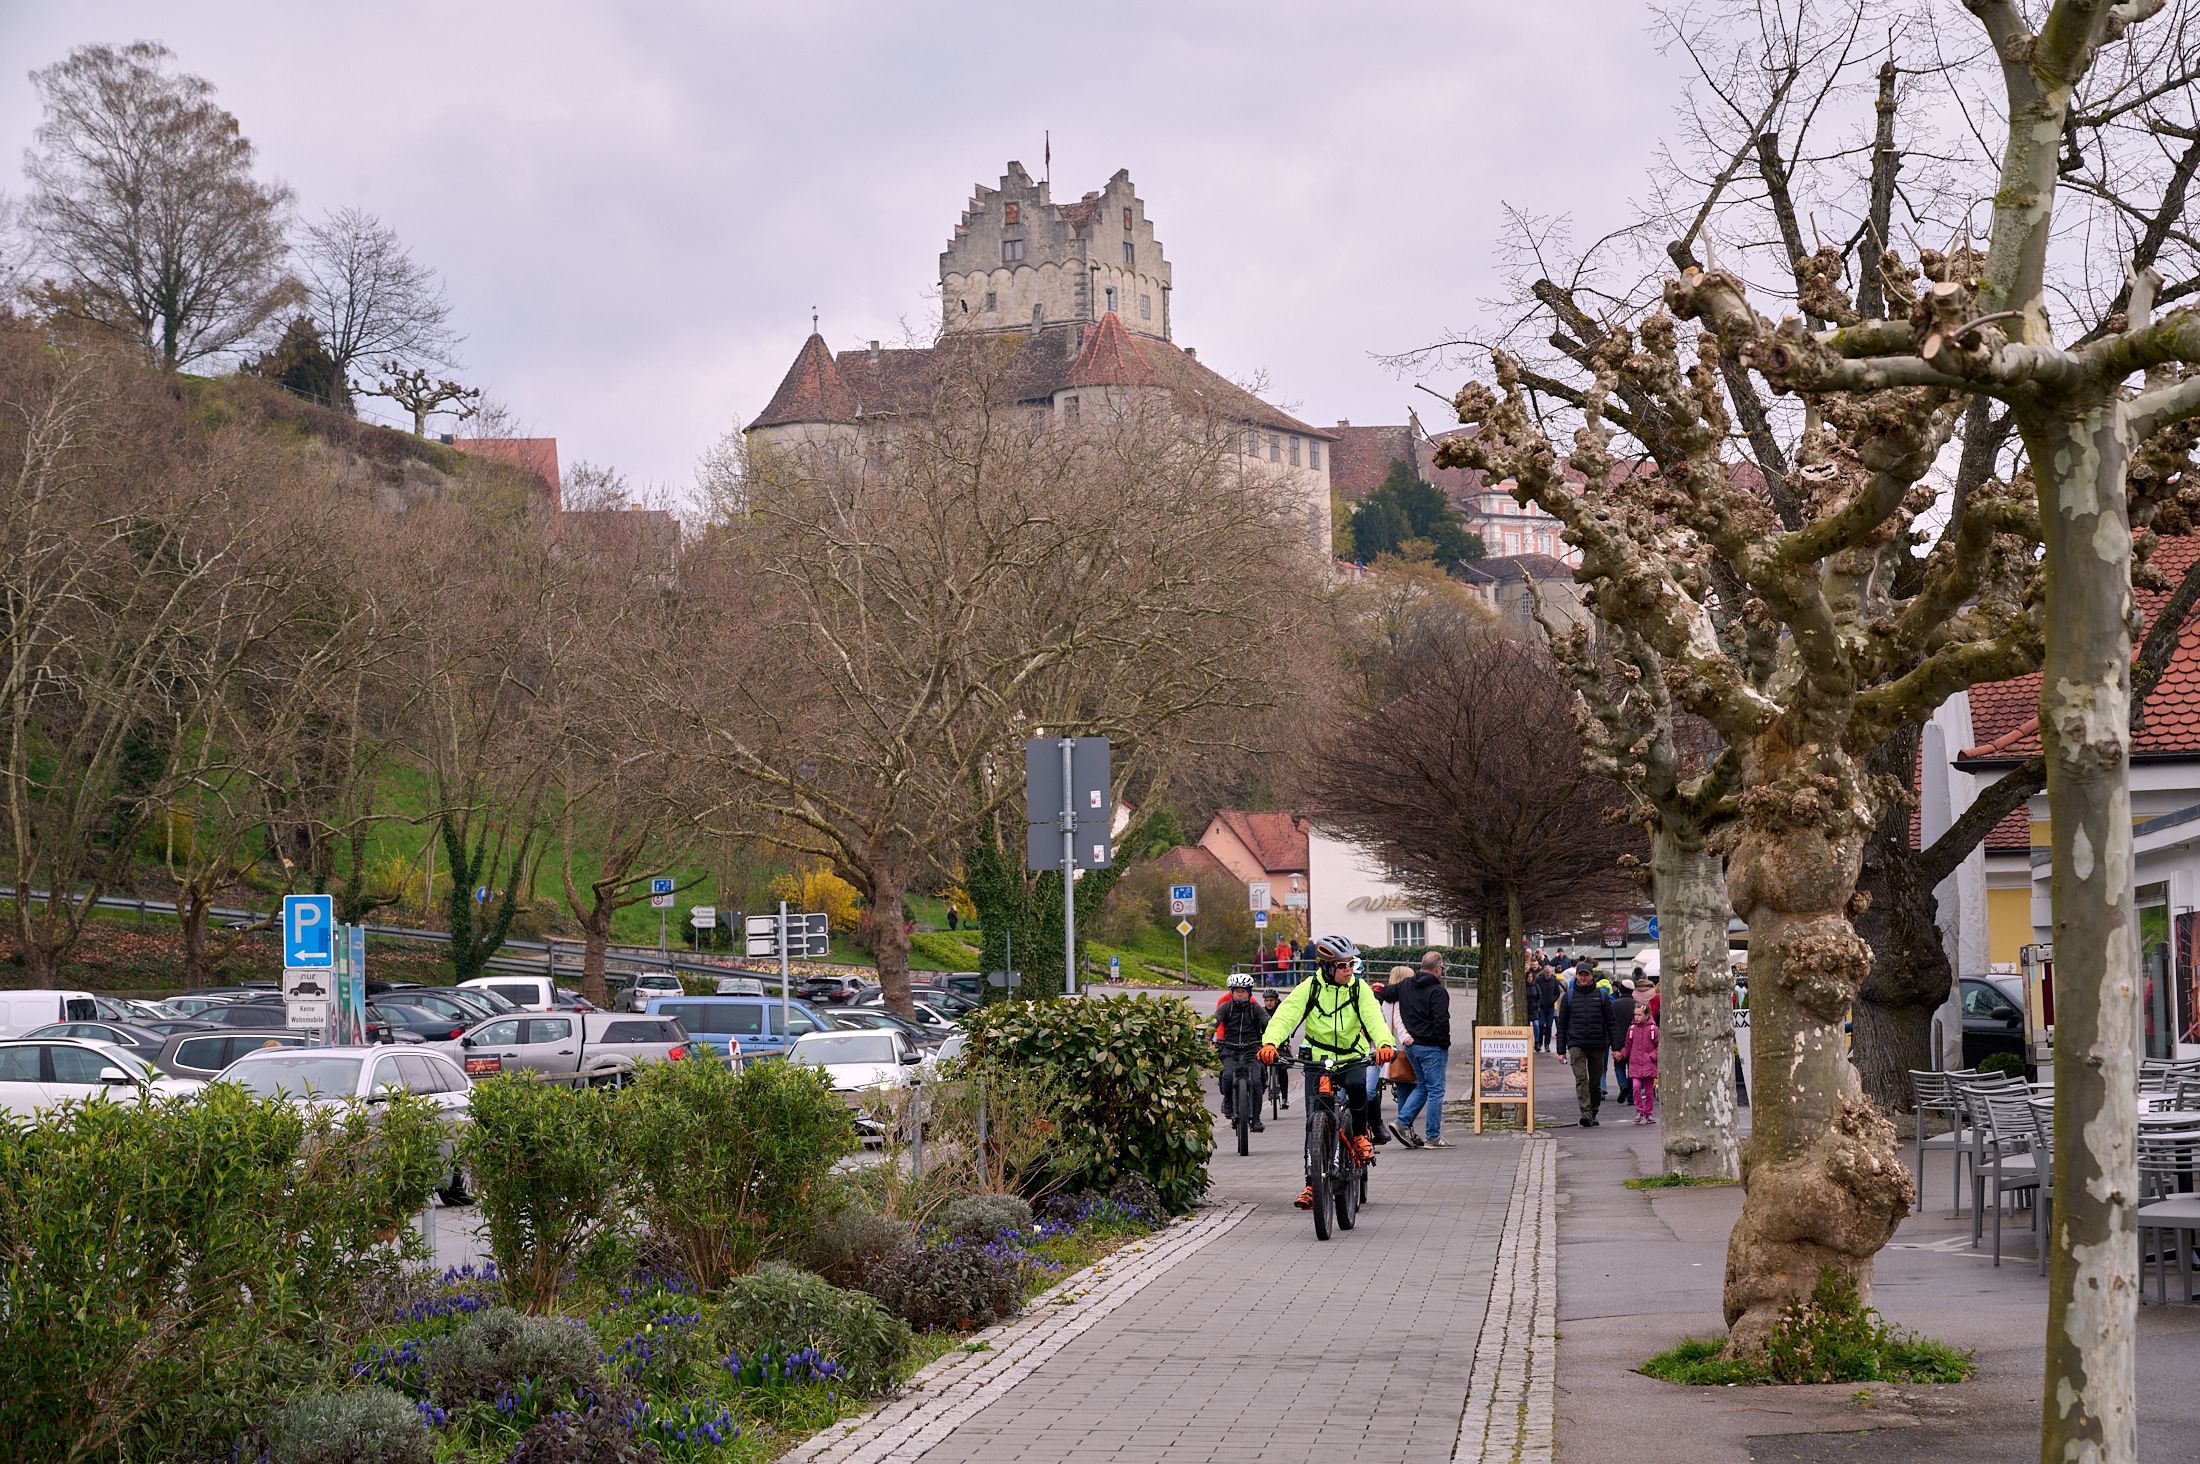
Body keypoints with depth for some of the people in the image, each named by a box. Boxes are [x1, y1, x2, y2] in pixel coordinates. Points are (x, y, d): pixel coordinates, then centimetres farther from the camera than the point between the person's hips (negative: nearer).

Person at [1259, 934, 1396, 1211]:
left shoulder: (1359, 989, -4)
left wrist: (1385, 1043, -41)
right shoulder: (1309, 988, -7)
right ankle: (1312, 1183, 2)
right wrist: (1269, 1043, -38)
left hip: (1352, 1059, 0)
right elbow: (1285, 1015, -18)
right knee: (1315, 1123, -7)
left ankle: (1360, 1135, -6)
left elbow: (1373, 1018, -19)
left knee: (1357, 1086, -33)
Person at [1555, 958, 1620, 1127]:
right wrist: (1561, 1050, 5)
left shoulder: (1601, 996, 6)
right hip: (1576, 1044, -1)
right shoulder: (1569, 997, 7)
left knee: (1595, 1082, 8)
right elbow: (1562, 1024, 9)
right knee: (1581, 1078, -17)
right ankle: (1585, 1112, -24)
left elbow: (1611, 1023, 6)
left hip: (1597, 1045, 1)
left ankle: (1593, 1114, 20)